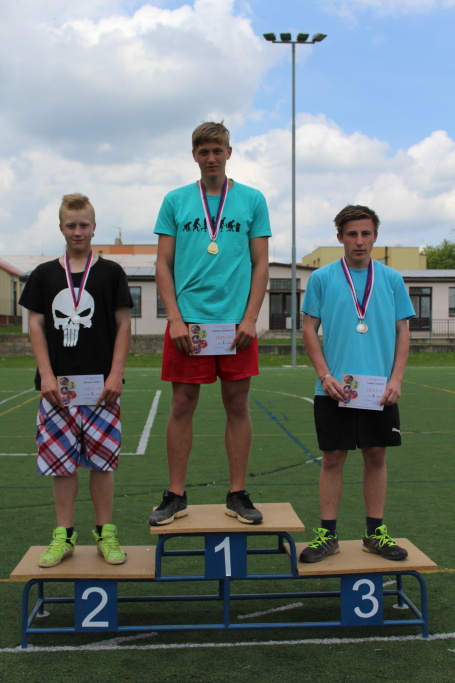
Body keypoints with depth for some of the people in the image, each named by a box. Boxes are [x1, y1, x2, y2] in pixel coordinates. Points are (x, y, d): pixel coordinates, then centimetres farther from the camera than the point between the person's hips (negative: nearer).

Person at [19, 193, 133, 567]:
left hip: (101, 383, -2)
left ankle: (106, 534, 14)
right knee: (61, 461, 5)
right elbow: (36, 326, 6)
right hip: (58, 383, 2)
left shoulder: (111, 272, 4)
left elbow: (124, 325, 2)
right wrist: (47, 375, -4)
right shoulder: (45, 274, 9)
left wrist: (116, 374, -7)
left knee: (101, 460, 2)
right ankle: (64, 536, 17)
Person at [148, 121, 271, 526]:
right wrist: (175, 318, -5)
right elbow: (164, 264, 6)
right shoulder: (175, 201, 8)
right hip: (188, 321, 0)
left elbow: (261, 264, 6)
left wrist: (250, 318, -5)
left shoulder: (252, 200, 7)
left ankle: (238, 494, 15)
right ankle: (176, 496, 13)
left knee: (237, 405, 5)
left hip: (236, 322, 0)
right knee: (182, 406, 3)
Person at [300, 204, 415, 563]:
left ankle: (376, 532, 21)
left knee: (377, 456, 8)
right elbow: (310, 330, 1)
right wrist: (326, 376, -9)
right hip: (334, 389, -2)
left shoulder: (391, 279, 6)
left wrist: (396, 379, -5)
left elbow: (403, 332, 7)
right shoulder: (322, 278, 1)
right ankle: (327, 534, 15)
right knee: (333, 458, 4)